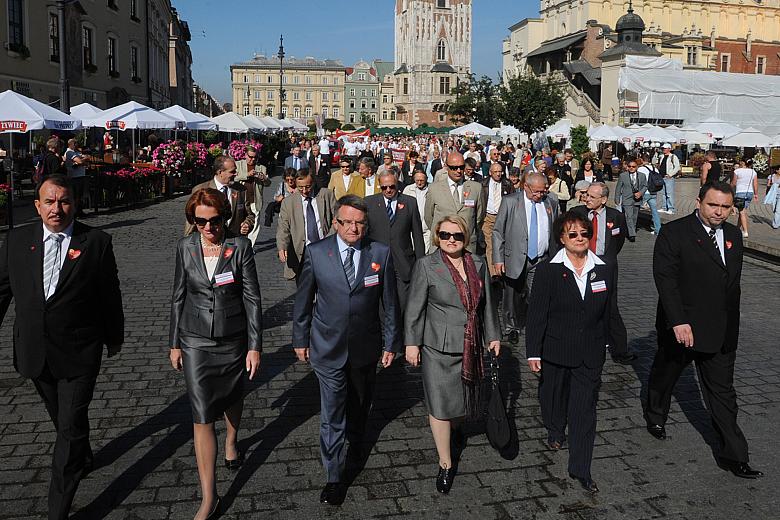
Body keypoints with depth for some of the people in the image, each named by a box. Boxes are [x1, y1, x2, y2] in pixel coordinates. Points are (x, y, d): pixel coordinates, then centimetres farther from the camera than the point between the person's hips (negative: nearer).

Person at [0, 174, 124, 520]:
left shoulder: (96, 242, -8)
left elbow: (110, 294, 0)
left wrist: (114, 337, 8)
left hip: (79, 352, -4)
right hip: (34, 350, 4)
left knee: (71, 427, -1)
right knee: (62, 420, 22)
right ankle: (83, 458, 50)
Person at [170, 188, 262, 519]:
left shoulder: (240, 246, -10)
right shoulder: (185, 247, -4)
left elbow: (252, 298, -8)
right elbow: (178, 297, 5)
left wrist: (255, 346, -9)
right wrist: (175, 344, 8)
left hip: (233, 339, 0)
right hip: (196, 342, 0)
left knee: (232, 397, 22)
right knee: (202, 416, -3)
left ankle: (231, 441, 55)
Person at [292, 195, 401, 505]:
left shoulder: (381, 253, -8)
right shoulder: (315, 253, -10)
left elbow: (389, 302, -1)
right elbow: (303, 300, 0)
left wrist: (391, 342, 2)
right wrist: (300, 339, 5)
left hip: (366, 347, 2)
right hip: (328, 347, -2)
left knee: (360, 404, 23)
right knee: (332, 413, 2)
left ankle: (355, 440, 54)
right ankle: (334, 477, 18)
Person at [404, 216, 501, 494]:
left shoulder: (478, 264, 5)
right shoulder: (426, 266, -8)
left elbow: (486, 304, 13)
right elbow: (415, 307, -6)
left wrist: (493, 336, 13)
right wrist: (412, 343, -7)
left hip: (471, 347, 4)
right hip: (438, 348, -4)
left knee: (464, 397, 18)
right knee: (440, 405, 0)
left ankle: (455, 426, 52)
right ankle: (445, 464, 15)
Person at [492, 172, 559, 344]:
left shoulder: (551, 204, 7)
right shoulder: (510, 201, -2)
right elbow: (498, 231, -2)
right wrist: (498, 259, -8)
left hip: (542, 261, 2)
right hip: (515, 259, -1)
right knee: (514, 297, 8)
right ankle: (513, 328, 27)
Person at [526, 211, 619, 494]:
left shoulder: (606, 269, -2)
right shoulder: (548, 271, -10)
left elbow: (609, 310, 7)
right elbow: (536, 314, -9)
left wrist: (607, 343, 9)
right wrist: (533, 352, -10)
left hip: (590, 354, 1)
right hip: (555, 350, -1)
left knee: (585, 408, 2)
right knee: (554, 395, 20)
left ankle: (580, 469, 12)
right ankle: (555, 431, 50)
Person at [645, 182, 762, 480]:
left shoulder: (733, 235, 6)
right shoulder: (674, 233, -13)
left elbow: (733, 284, 12)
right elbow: (665, 278, -19)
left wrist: (731, 325, 12)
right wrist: (678, 322, -25)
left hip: (721, 332, 4)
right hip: (681, 327, -4)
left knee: (723, 392, 7)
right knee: (664, 376, 19)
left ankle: (733, 455, 14)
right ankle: (655, 417, 45)